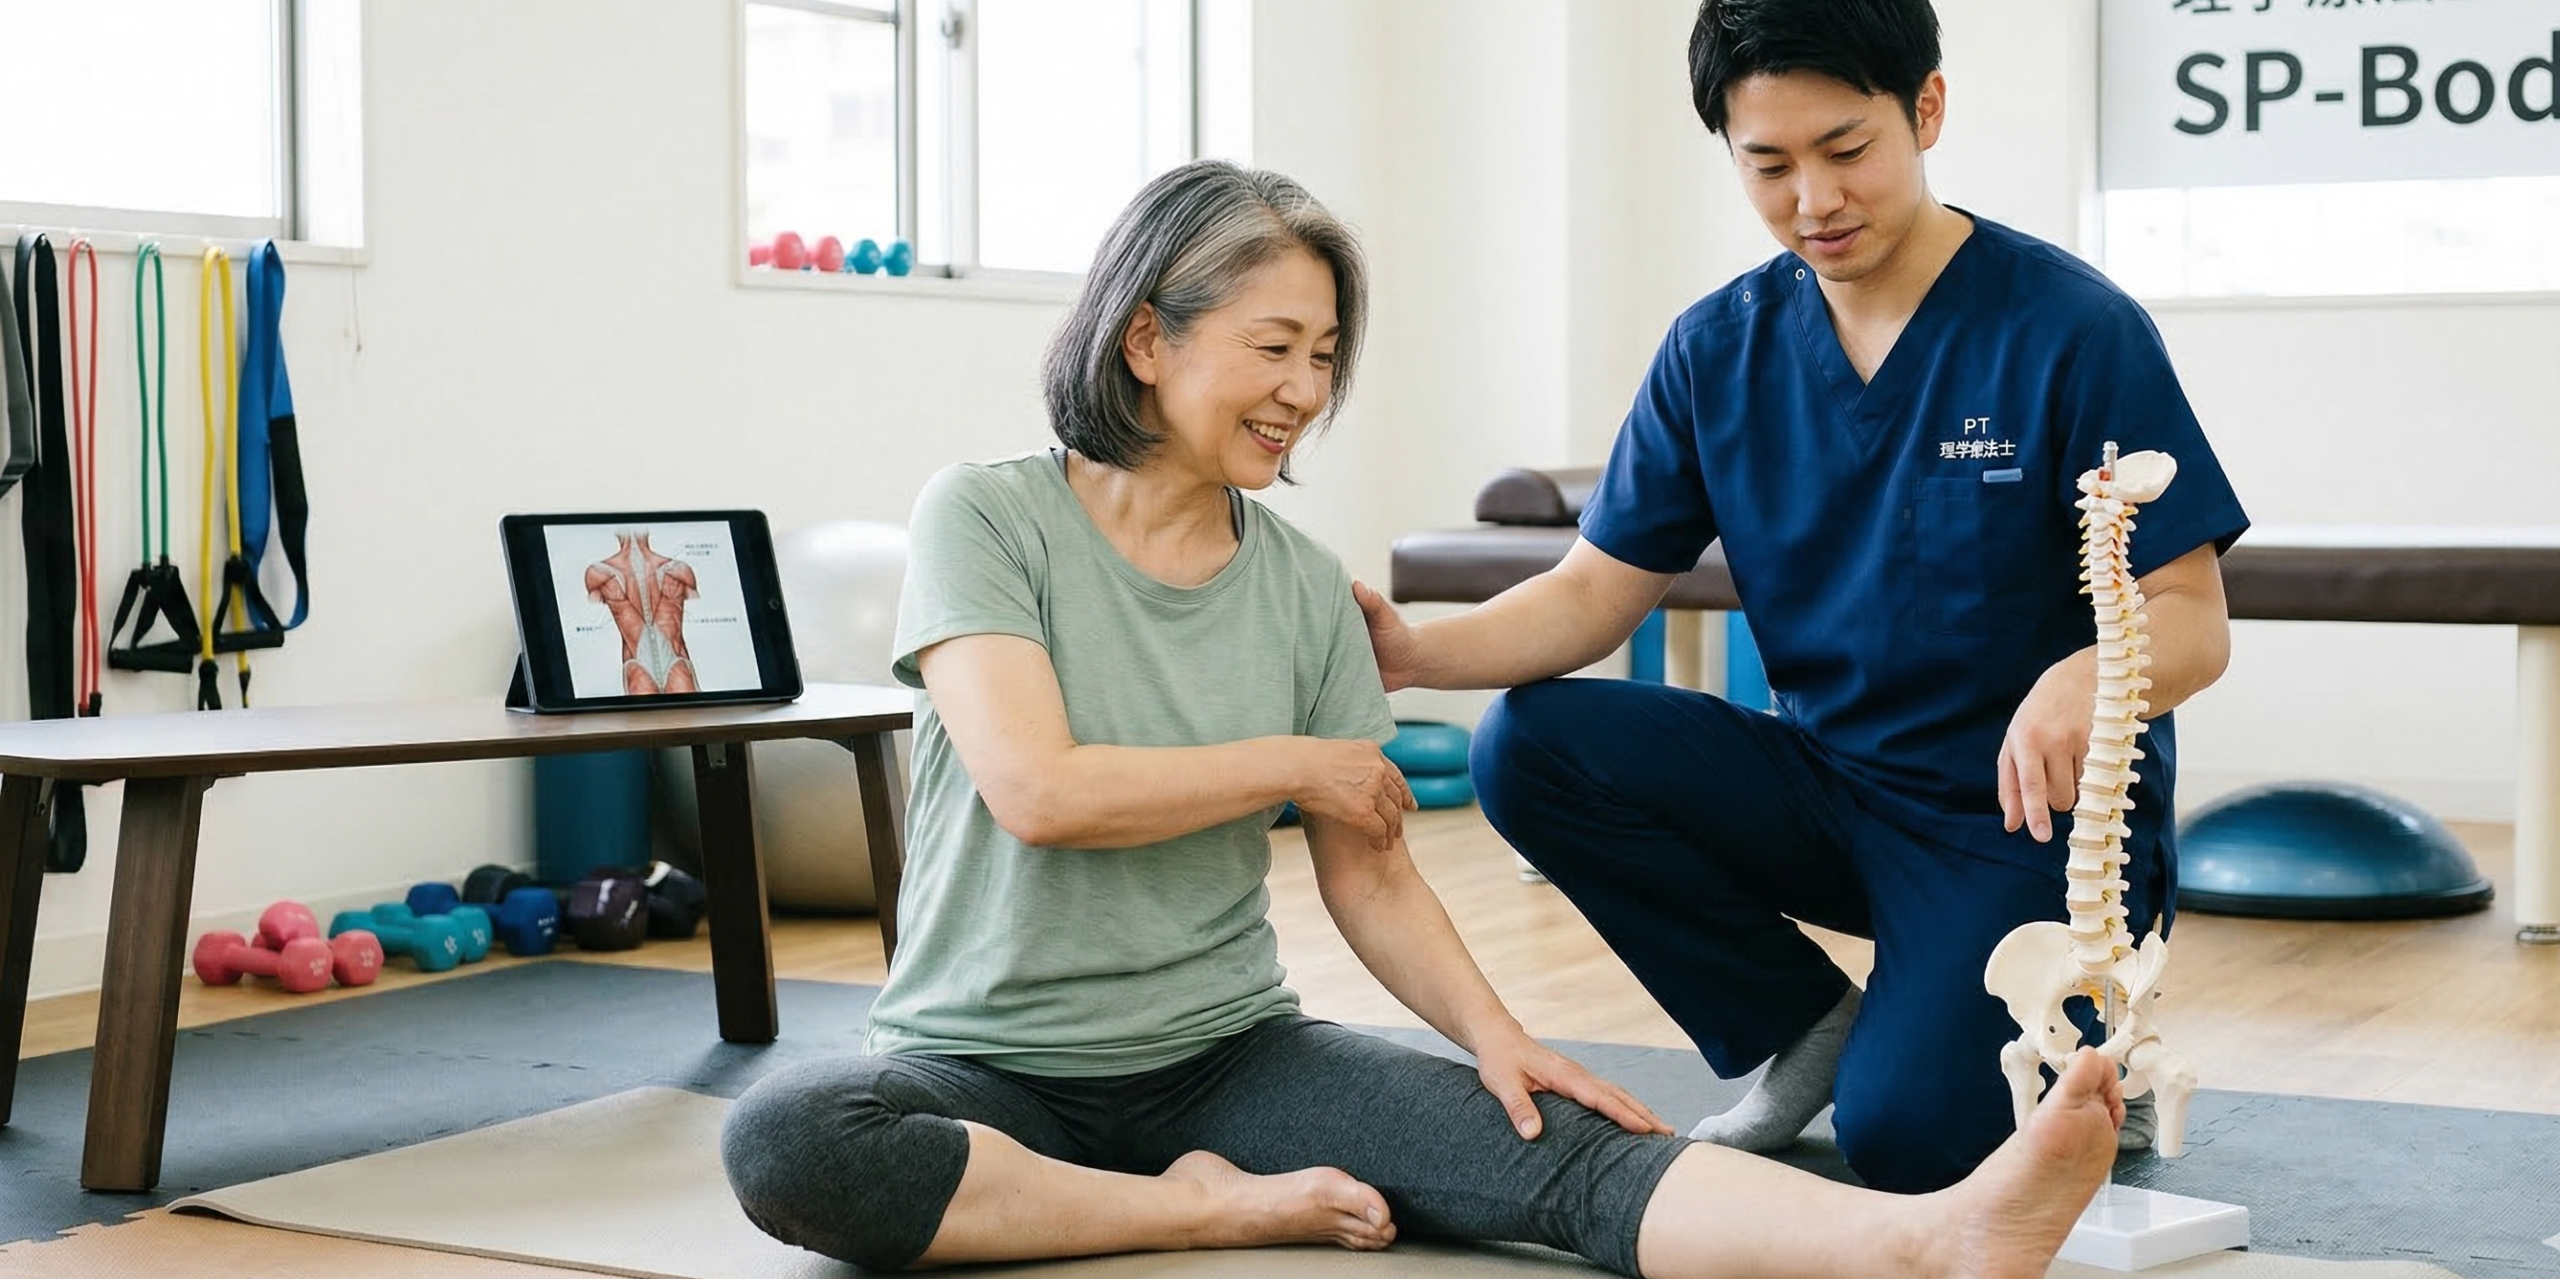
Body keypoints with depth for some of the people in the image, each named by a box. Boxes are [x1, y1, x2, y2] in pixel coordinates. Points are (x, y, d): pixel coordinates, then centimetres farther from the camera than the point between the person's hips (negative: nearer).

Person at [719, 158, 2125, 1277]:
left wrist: (1492, 1029, -14)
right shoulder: (987, 516, -6)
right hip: (992, 1070, -2)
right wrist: (1300, 763, -6)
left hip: (1224, 1054, 3)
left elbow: (1368, 876, 5)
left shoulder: (1305, 587, 6)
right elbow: (1038, 793, -18)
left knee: (1550, 1146, -25)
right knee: (783, 1142, -37)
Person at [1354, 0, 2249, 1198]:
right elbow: (1595, 591, 0)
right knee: (1532, 744, -17)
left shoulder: (2074, 331, -13)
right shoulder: (1718, 349, 1)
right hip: (1830, 788, 5)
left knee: (1904, 1139, -27)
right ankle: (1809, 1030, 2)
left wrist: (2085, 680, -40)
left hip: (2028, 816, -5)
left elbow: (2191, 620, -15)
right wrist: (1420, 650, -21)